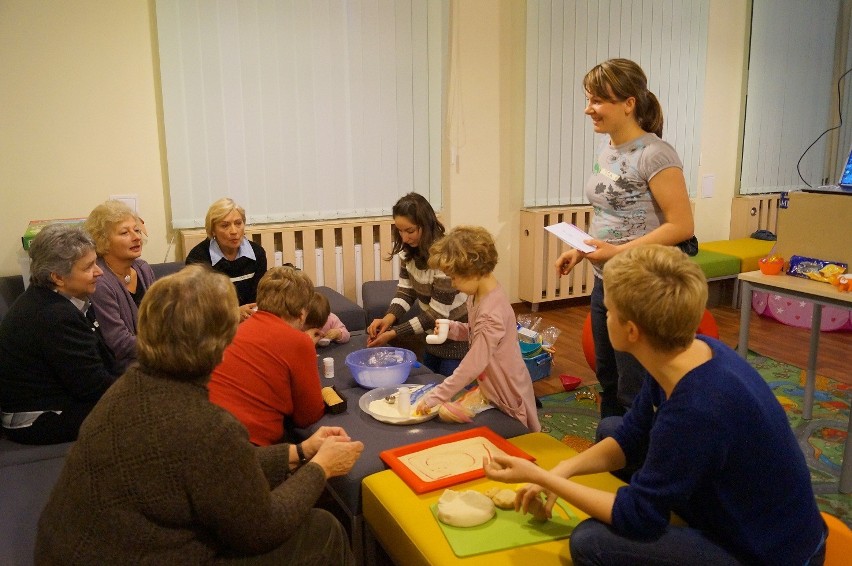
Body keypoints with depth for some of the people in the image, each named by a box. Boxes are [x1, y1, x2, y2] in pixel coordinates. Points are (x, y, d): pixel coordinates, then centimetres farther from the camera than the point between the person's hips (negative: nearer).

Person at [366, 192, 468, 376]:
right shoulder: (409, 250, -5)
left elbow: (437, 313, -25)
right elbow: (406, 290, -3)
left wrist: (394, 333, -25)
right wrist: (389, 318, -22)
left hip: (458, 342, -7)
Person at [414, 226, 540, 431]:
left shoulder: (492, 312, -31)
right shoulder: (478, 295, -3)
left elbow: (472, 366, -31)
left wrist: (434, 398, -27)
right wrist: (452, 328, -7)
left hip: (508, 395, -8)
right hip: (491, 389, 9)